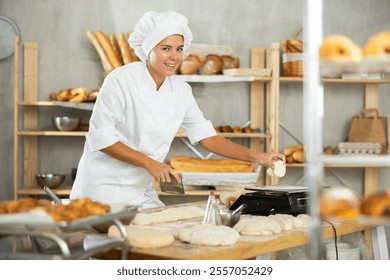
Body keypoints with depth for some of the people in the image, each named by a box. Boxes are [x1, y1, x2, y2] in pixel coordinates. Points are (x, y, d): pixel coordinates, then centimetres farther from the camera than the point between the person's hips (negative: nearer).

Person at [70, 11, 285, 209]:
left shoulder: (181, 90, 0)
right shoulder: (121, 80, -17)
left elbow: (207, 137, 3)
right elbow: (100, 136, -18)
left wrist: (256, 156, -8)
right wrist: (149, 162, -22)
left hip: (142, 192, 6)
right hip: (104, 189, -6)